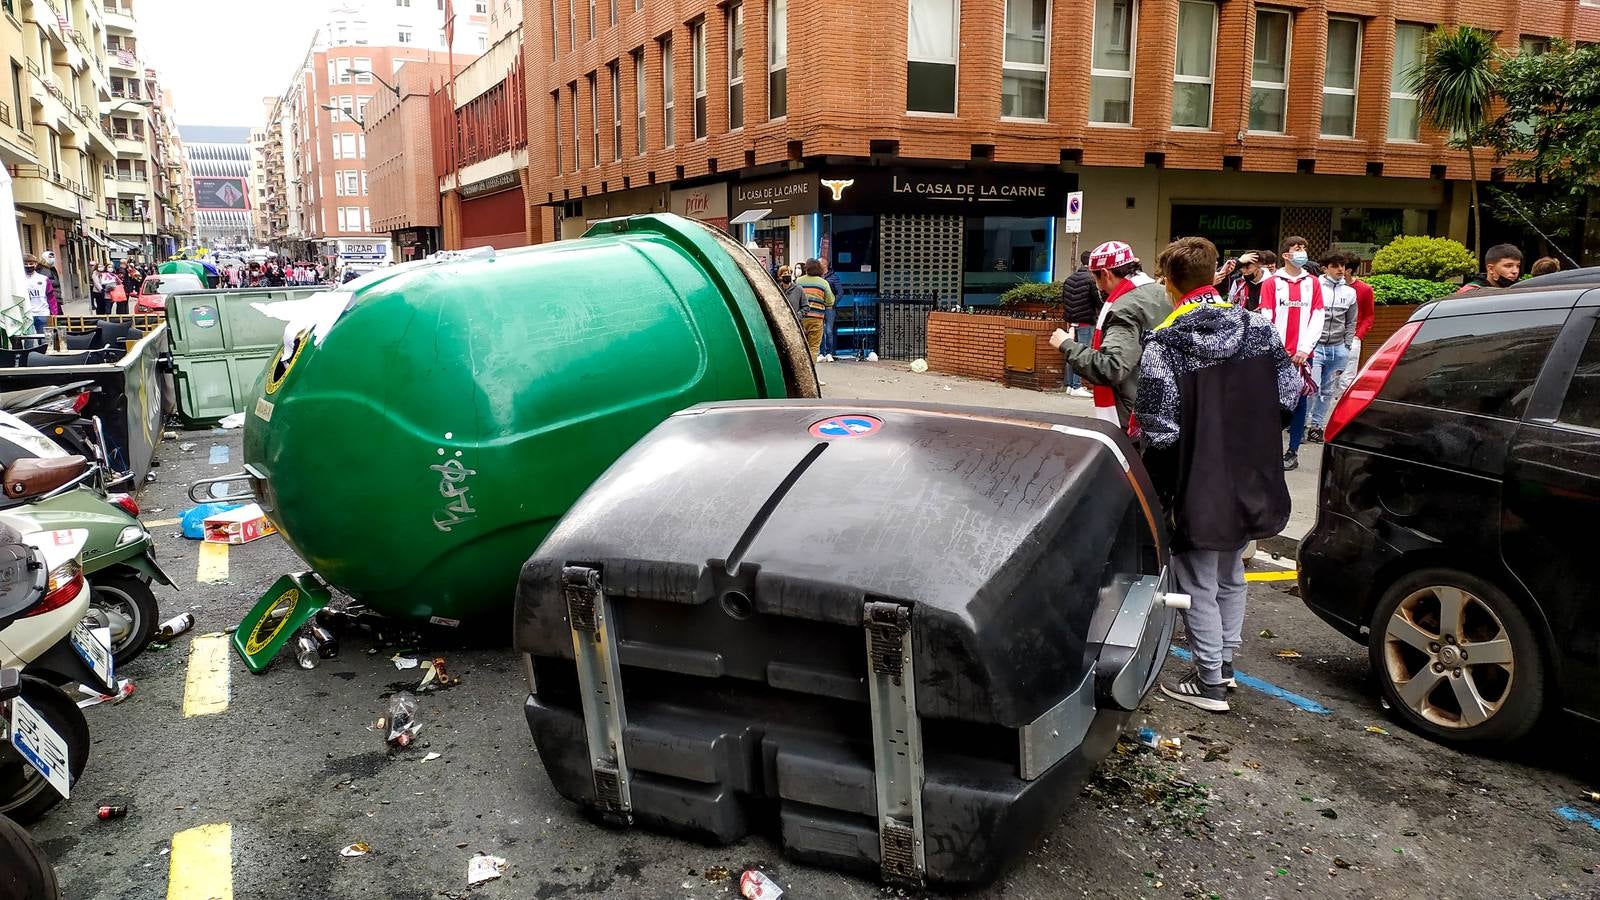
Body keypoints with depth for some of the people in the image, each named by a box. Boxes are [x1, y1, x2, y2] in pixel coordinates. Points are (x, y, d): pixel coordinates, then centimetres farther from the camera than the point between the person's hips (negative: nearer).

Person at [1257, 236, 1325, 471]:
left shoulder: (1313, 282, 9)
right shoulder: (1271, 283, 3)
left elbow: (1317, 318, 4)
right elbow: (1266, 319, -2)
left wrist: (1305, 348, -6)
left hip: (1302, 353, 2)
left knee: (1299, 400, 4)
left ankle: (1293, 451, 9)